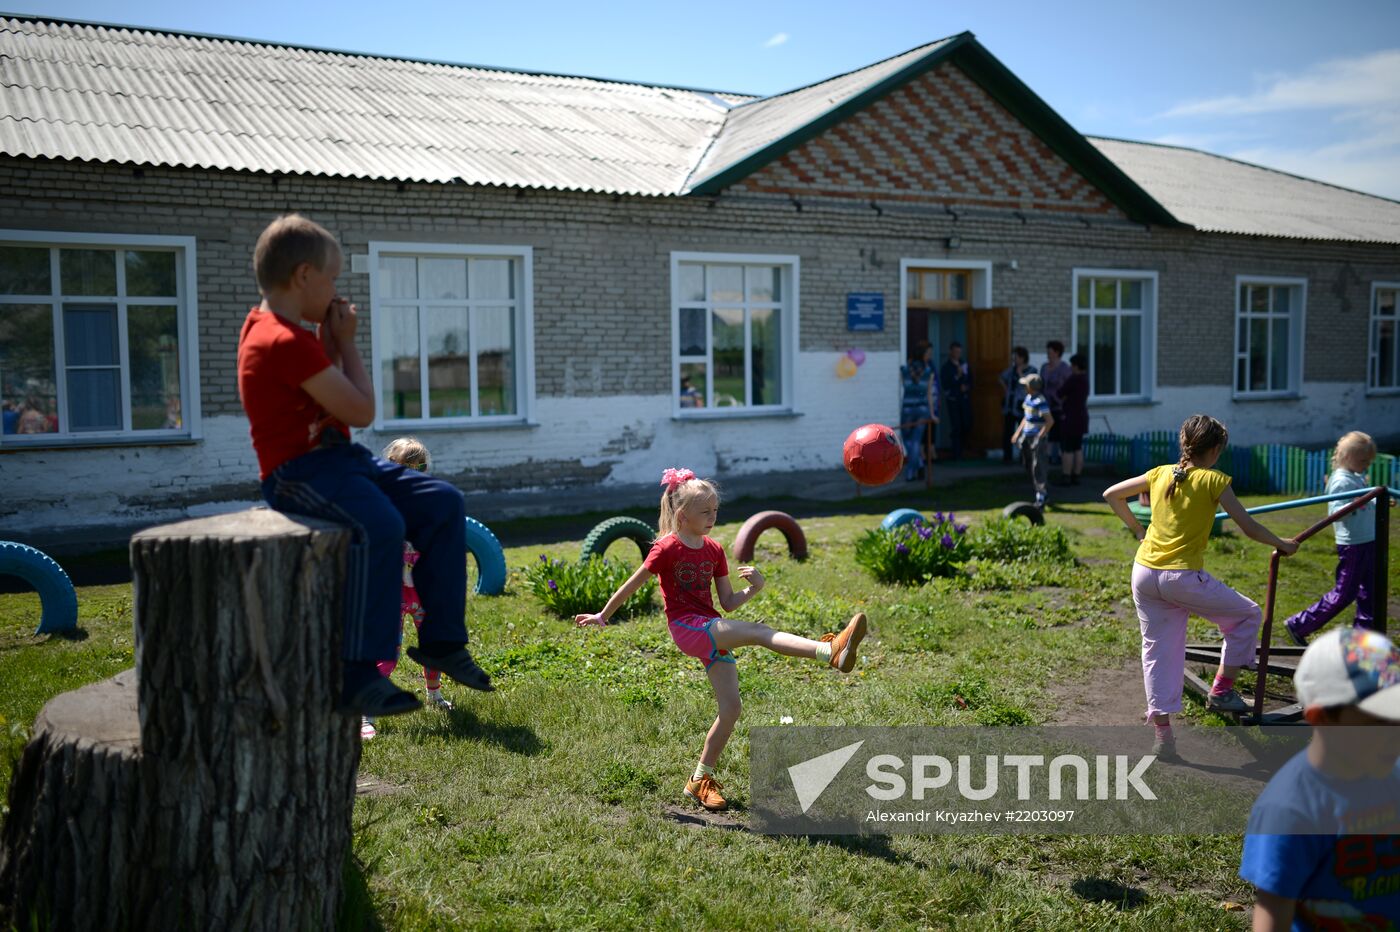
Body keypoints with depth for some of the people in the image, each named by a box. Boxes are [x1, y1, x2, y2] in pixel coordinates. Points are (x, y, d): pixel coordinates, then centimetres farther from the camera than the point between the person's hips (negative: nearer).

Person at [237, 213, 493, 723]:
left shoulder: (284, 334, 15)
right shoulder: (285, 342, -18)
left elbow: (336, 395, 23)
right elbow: (361, 411, -16)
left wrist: (331, 341, 11)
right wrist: (345, 342, -4)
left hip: (336, 456, 10)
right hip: (299, 471, -10)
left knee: (443, 503, 1)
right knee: (379, 526, -35)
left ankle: (440, 639, 8)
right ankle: (357, 676, -27)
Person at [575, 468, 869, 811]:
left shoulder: (714, 551, 12)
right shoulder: (667, 548, -6)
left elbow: (728, 603, 12)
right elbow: (631, 585, 3)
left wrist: (753, 588, -6)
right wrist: (603, 616, 12)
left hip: (713, 632, 7)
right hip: (686, 628, -7)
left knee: (731, 708, 2)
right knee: (758, 631, -27)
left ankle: (701, 780, 17)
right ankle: (831, 650, -44)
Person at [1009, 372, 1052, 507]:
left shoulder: (1040, 402, -17)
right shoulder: (1028, 398, 10)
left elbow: (1050, 421, -21)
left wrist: (1040, 436, -19)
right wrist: (1018, 432, 20)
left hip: (1037, 437, -9)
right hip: (1026, 436, 9)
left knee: (1037, 466, -6)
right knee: (1028, 466, 13)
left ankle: (1041, 497, -1)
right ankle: (1040, 492, 25)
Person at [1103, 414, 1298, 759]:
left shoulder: (1159, 474, 9)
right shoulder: (1214, 480, -4)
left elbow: (1111, 494, 16)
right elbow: (1250, 528, -4)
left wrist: (1137, 529, 23)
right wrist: (1283, 544, 13)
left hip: (1144, 573, 5)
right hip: (1183, 578, -5)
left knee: (1158, 650, 12)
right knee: (1247, 615, 19)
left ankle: (1162, 732, 12)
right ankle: (1221, 690, 20)